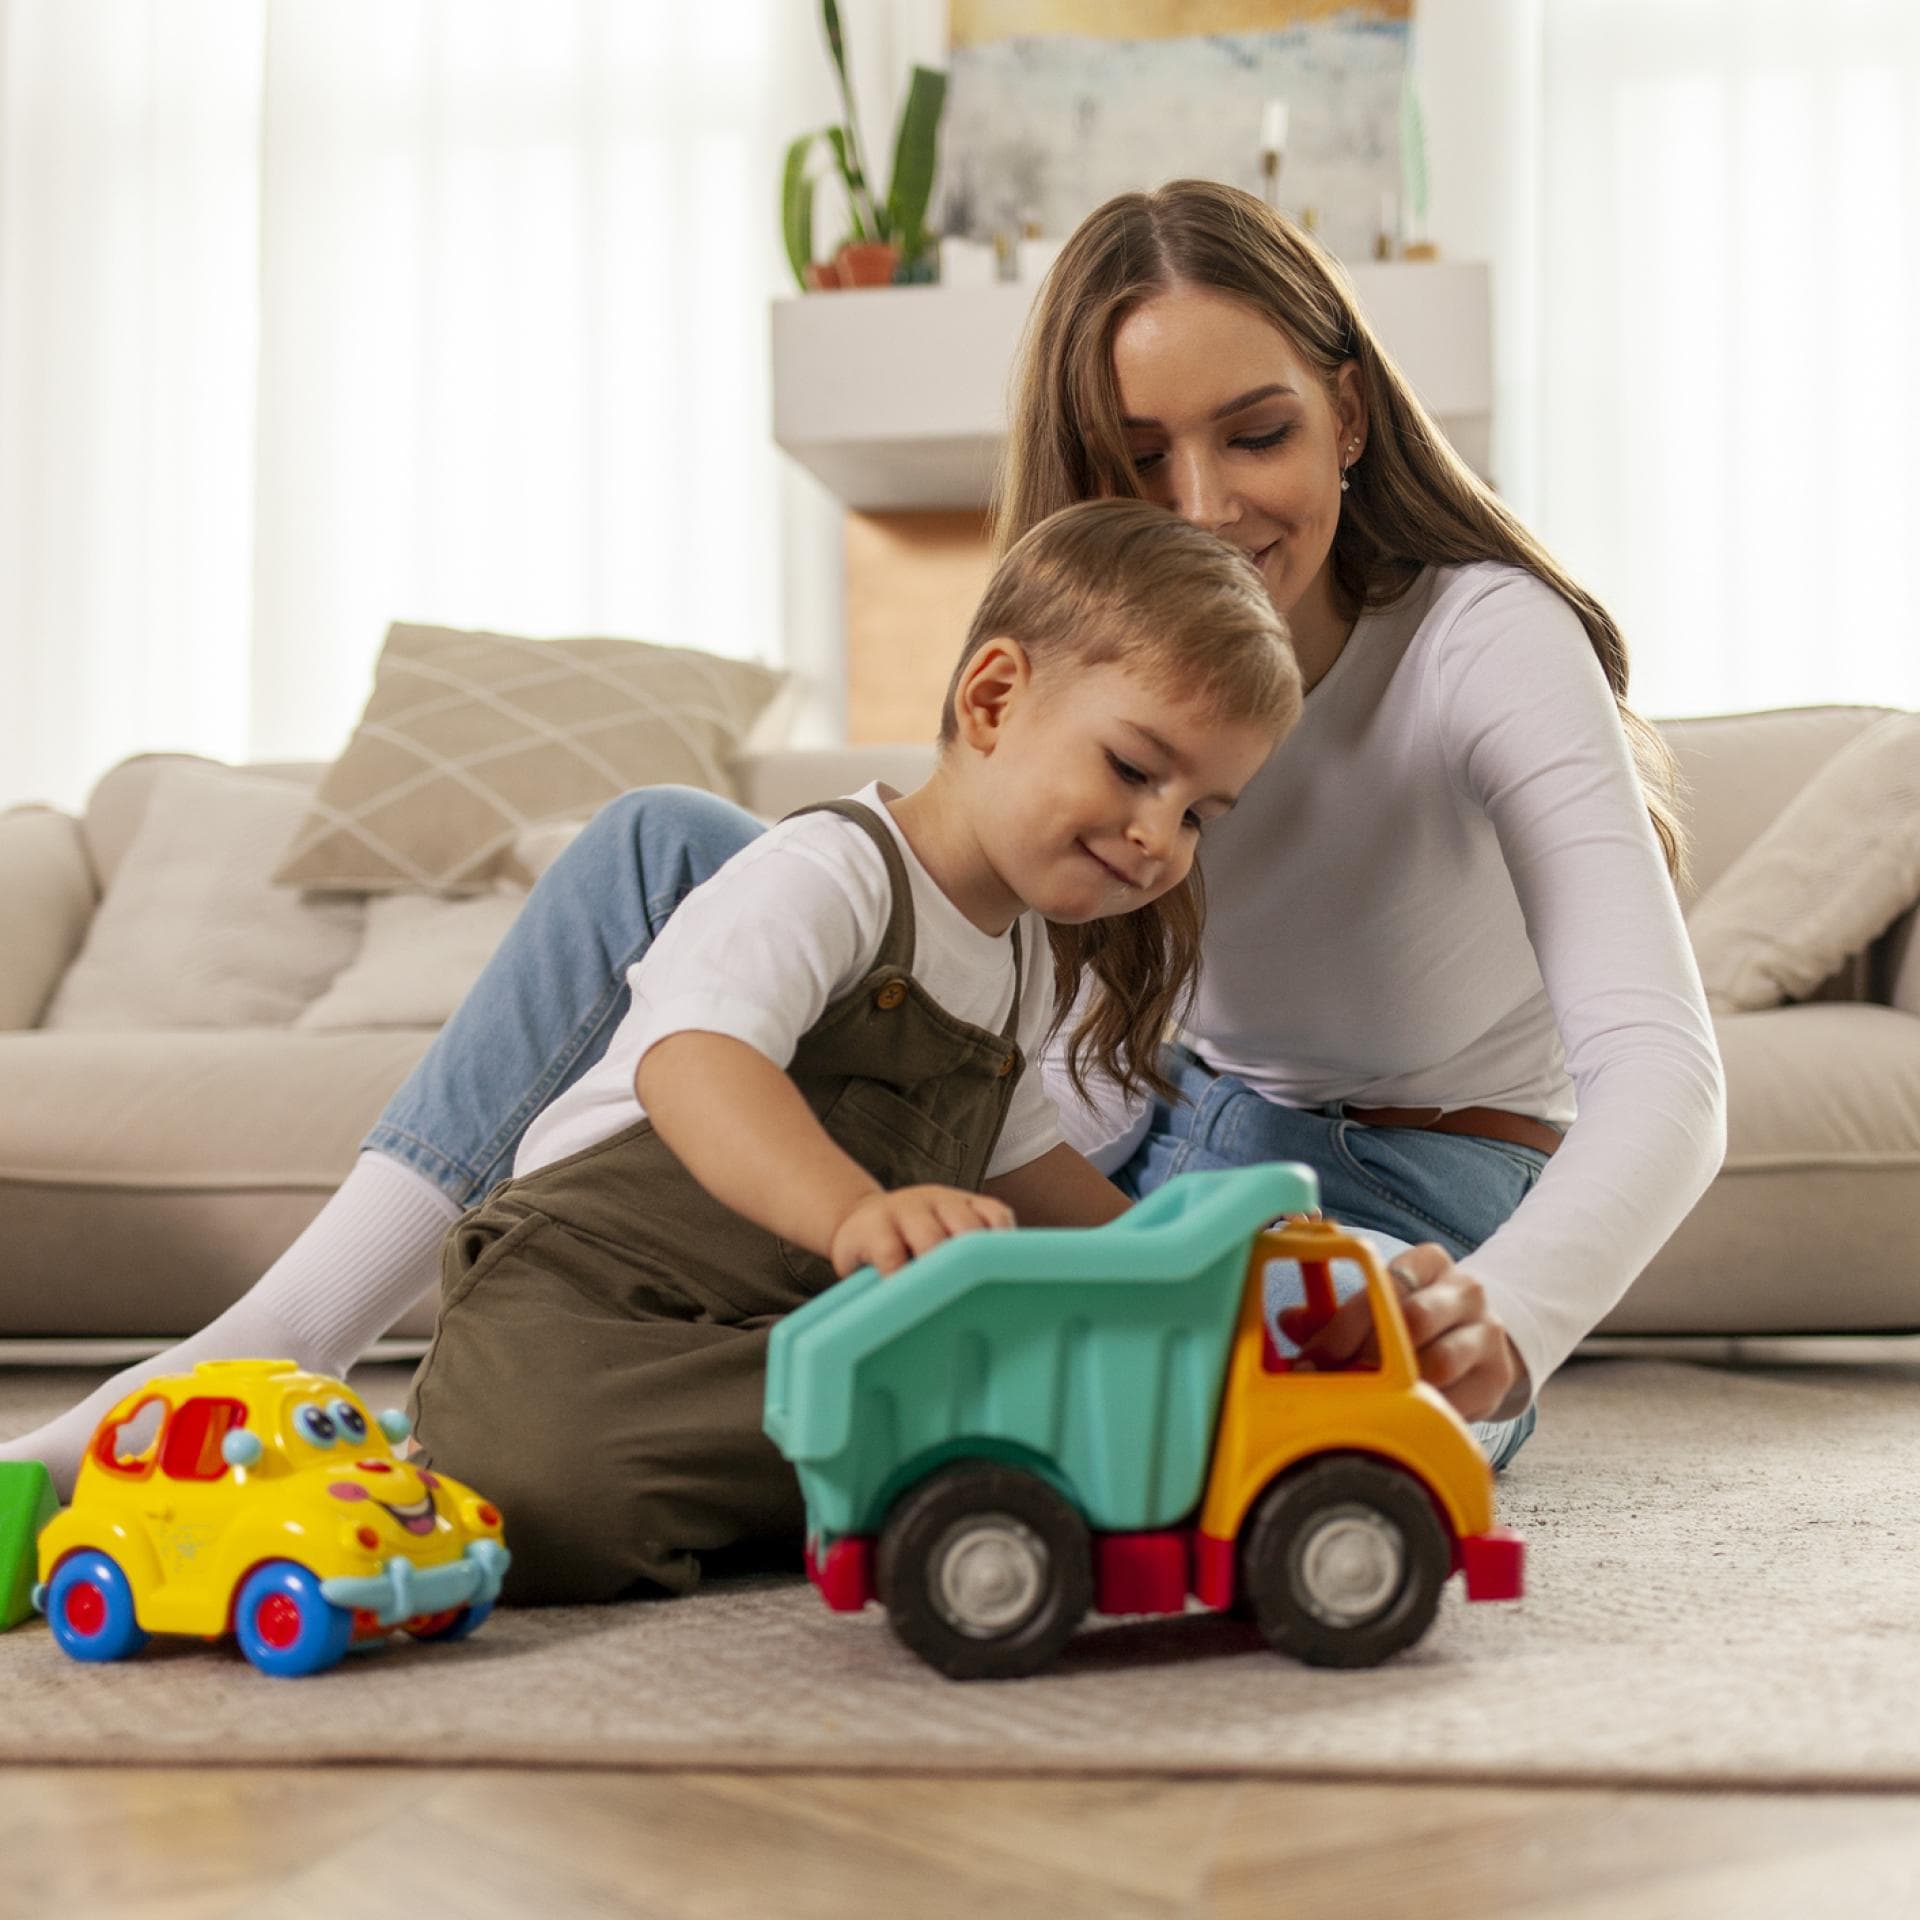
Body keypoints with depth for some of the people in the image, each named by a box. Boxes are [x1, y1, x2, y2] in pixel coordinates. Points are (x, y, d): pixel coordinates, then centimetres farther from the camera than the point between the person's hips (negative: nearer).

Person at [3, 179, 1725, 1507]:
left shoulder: (1489, 643, -19)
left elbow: (1663, 1075, -31)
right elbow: (1087, 1063, -7)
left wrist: (1501, 1319, -52)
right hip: (1144, 1159, 5)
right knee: (669, 844, -9)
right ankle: (276, 1348, -13)